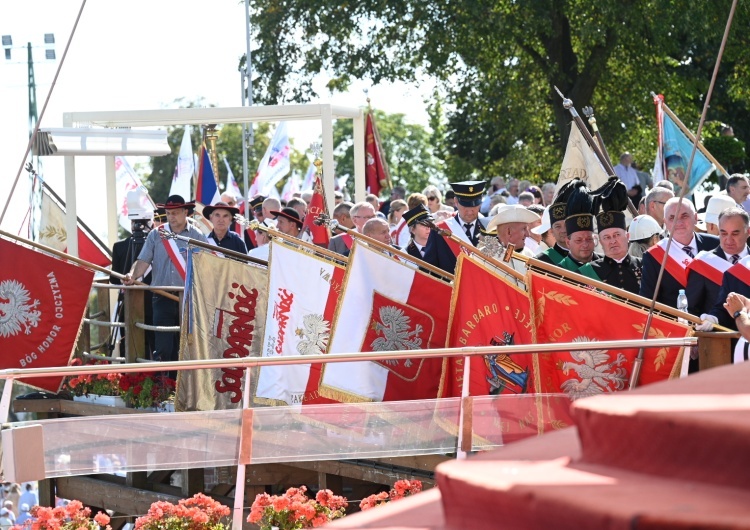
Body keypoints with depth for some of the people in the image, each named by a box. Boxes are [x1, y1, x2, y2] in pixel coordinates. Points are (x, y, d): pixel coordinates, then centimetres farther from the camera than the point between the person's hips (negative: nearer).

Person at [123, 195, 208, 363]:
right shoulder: (155, 235, 7)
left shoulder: (196, 236, 4)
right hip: (162, 298, 0)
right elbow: (143, 261, 0)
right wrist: (133, 276, -19)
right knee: (163, 346, -6)